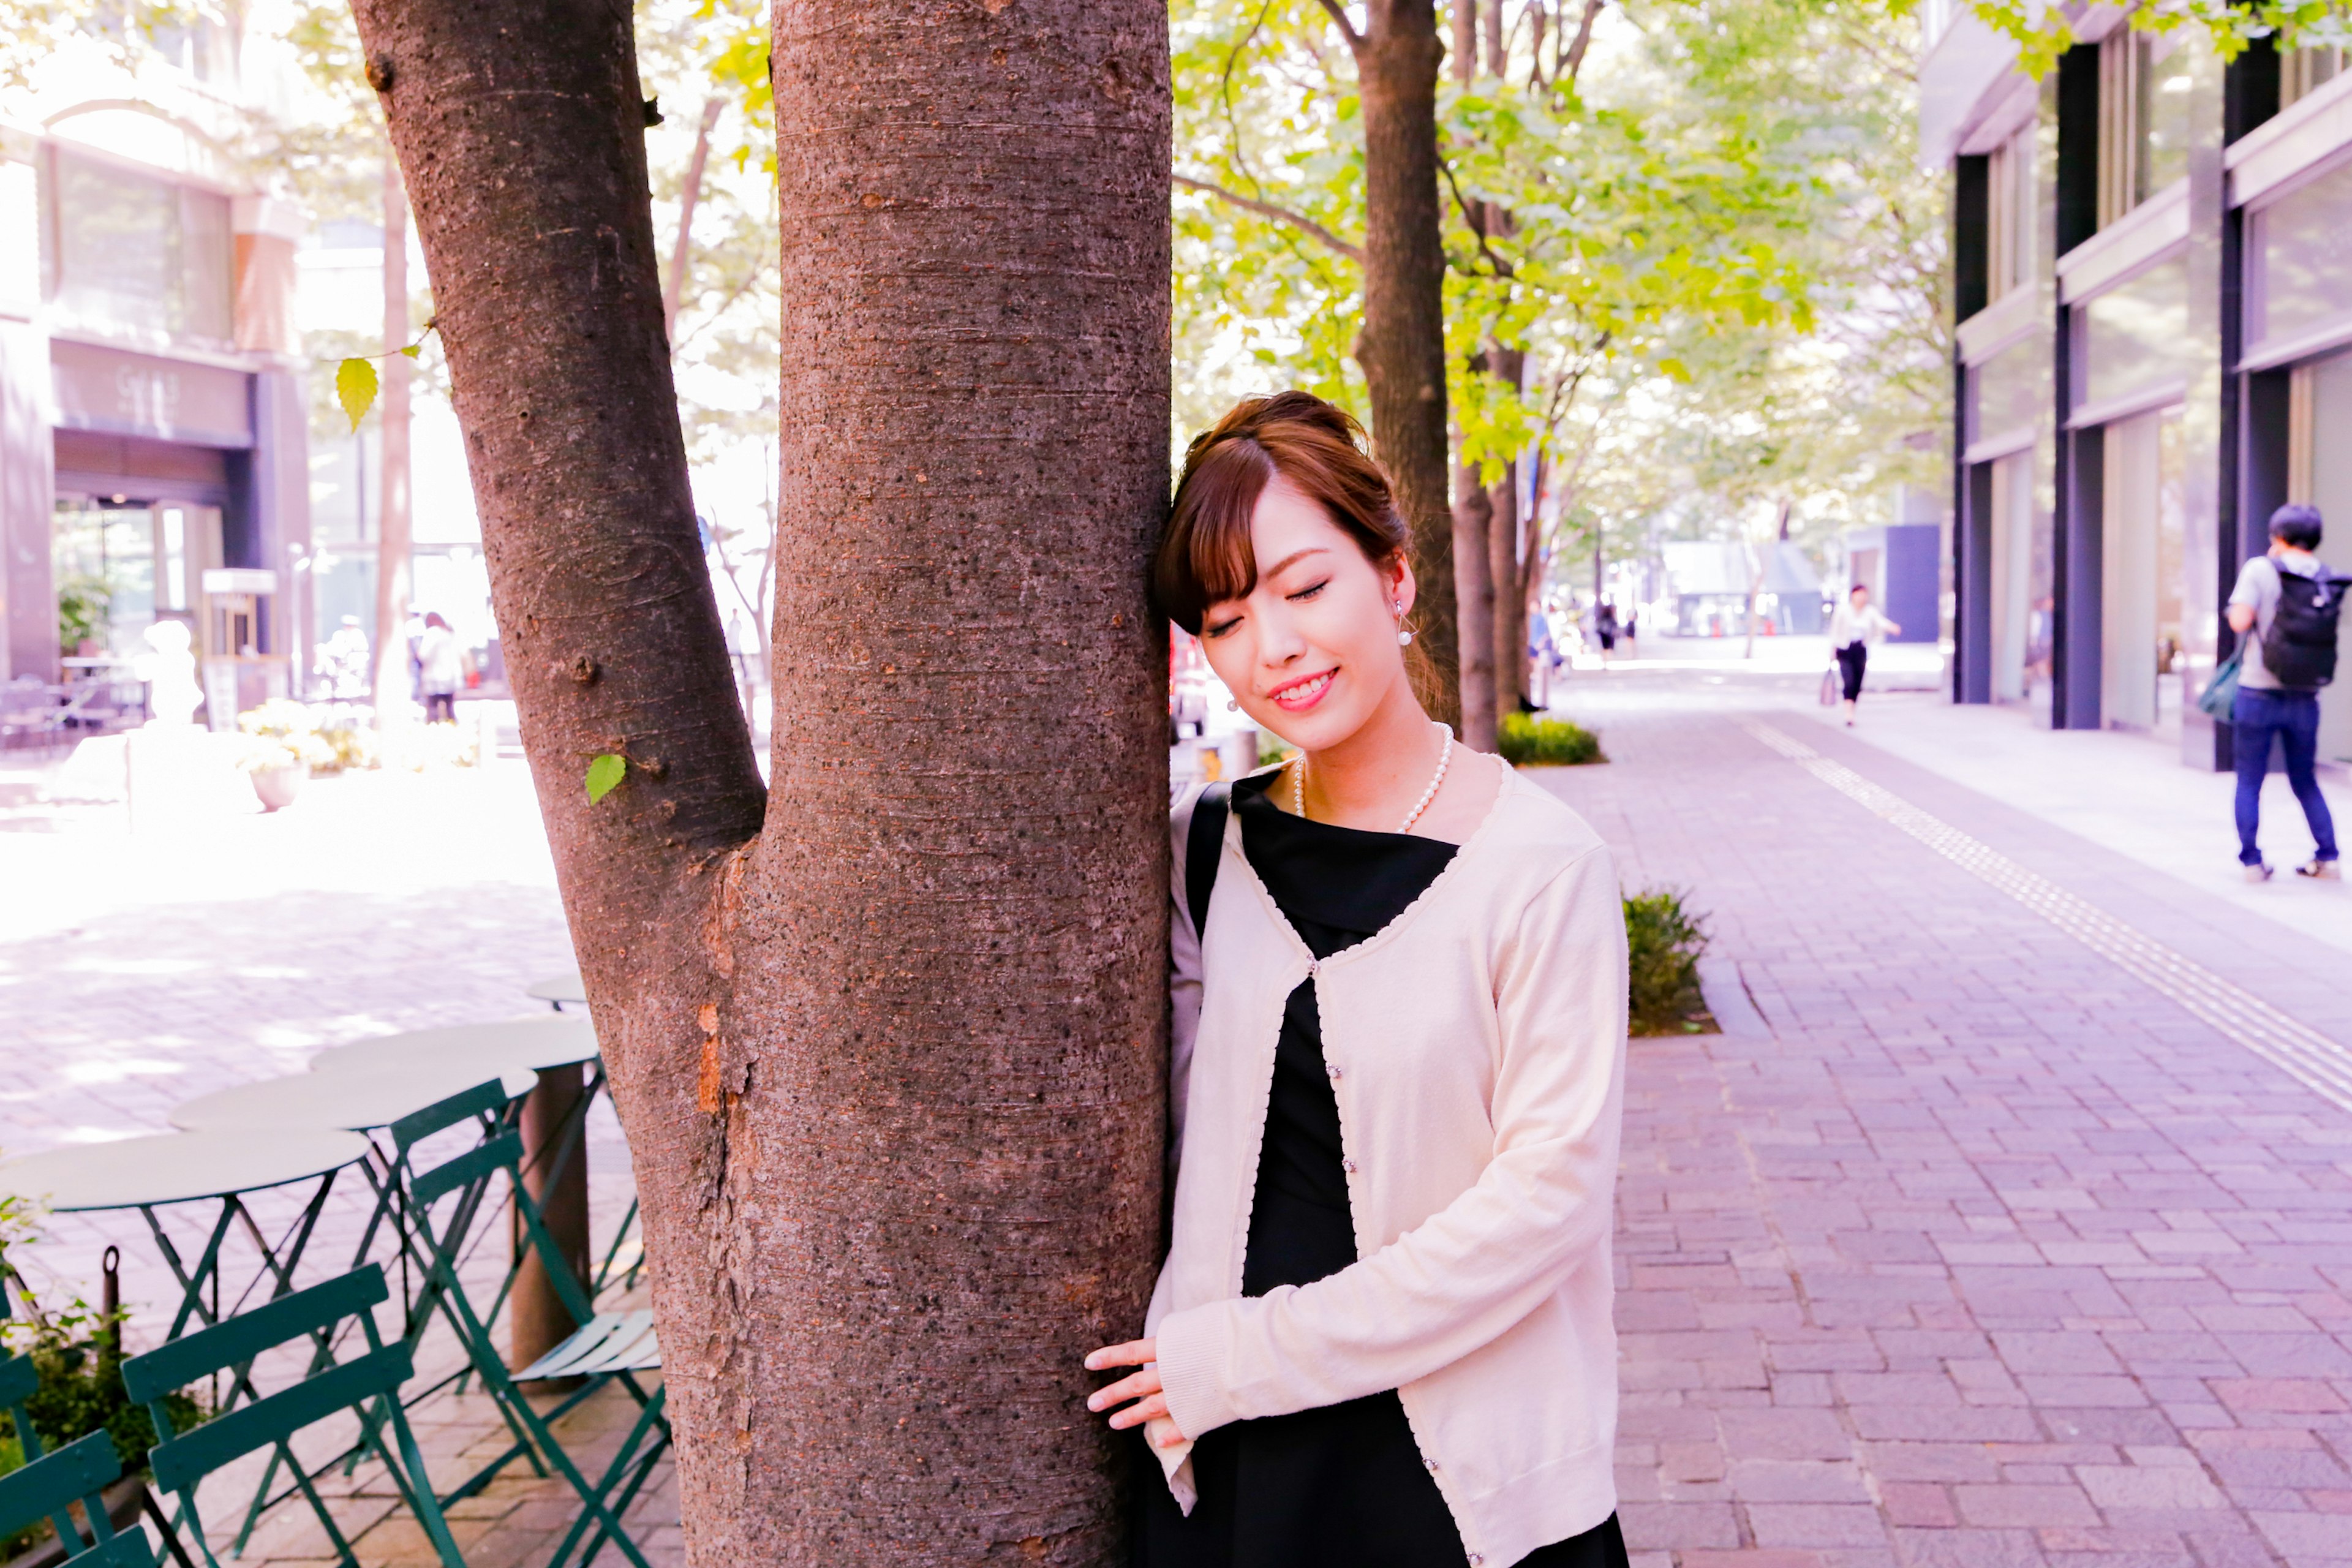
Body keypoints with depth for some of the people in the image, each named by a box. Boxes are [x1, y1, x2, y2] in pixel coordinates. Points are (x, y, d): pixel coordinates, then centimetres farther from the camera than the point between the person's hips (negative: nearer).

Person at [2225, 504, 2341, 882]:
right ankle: (2327, 858, 13)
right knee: (2305, 782, 17)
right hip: (2305, 696, 4)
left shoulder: (2260, 569, -8)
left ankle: (2251, 861, 4)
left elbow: (2240, 621, -15)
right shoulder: (2328, 579, 4)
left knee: (2249, 783, 7)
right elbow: (2331, 631, 11)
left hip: (2258, 693, -4)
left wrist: (2237, 607, 5)